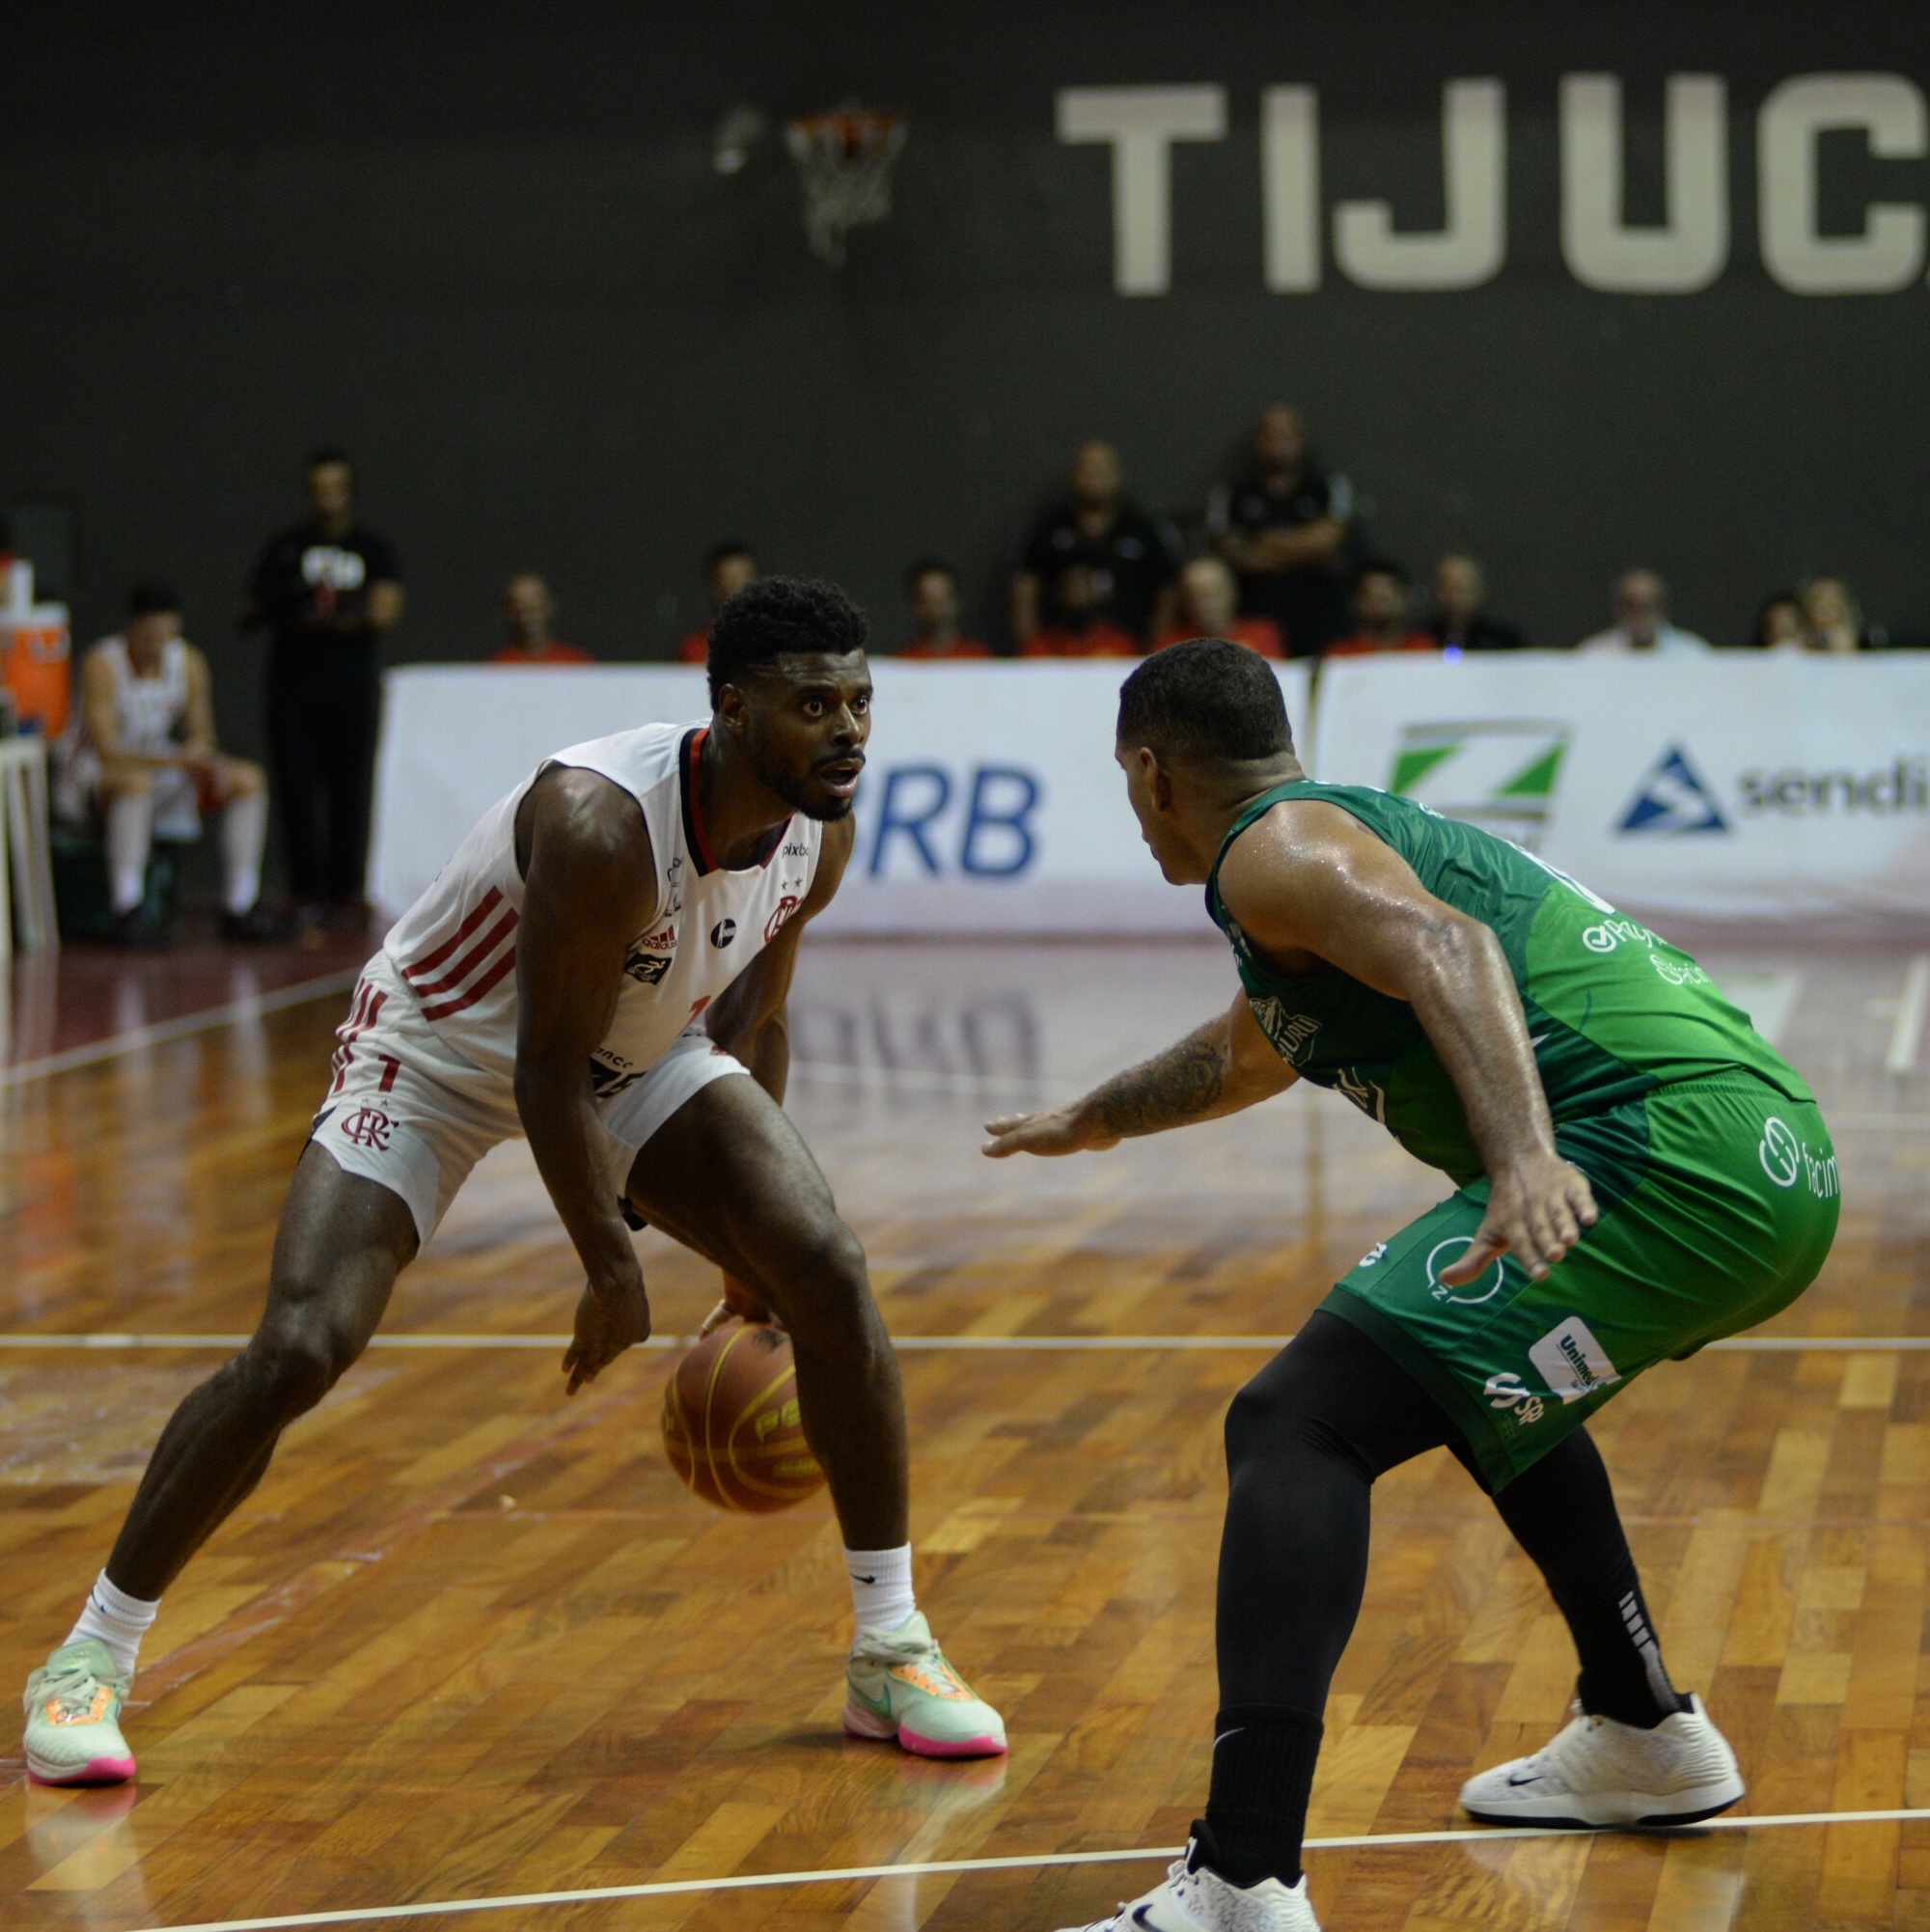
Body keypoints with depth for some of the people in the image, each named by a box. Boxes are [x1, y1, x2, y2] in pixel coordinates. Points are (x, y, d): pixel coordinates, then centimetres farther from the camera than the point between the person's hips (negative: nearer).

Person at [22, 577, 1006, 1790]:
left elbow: (750, 1020, 4)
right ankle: (89, 1663, -1)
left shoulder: (822, 834, -13)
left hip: (636, 1052, 6)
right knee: (300, 1348, -19)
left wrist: (750, 1247, 7)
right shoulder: (601, 824, -37)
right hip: (441, 1053, -6)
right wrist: (613, 1274, -20)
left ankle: (893, 1651, 2)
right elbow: (546, 1073, -28)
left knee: (828, 1273, -12)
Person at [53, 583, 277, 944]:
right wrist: (178, 760, -39)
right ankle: (126, 911, -40)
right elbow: (107, 751, -27)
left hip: (158, 771, 6)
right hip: (93, 778, -6)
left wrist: (209, 763, -22)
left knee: (248, 779, -10)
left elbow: (202, 738, 3)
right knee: (136, 782, -41)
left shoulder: (189, 662, -4)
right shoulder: (101, 664, -21)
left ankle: (239, 908, -9)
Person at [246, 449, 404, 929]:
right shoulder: (285, 549, 13)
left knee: (351, 789, -4)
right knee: (297, 787, -5)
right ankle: (307, 892, -3)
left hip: (353, 685, -1)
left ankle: (346, 891, 0)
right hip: (293, 685, 1)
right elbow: (255, 610, 10)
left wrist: (331, 618, -14)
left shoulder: (373, 550, 10)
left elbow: (386, 610, -2)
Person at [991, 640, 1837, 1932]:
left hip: (1662, 1152, -10)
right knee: (1484, 1373, 36)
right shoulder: (1372, 826, 32)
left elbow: (1447, 949, -21)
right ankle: (1645, 1740, 44)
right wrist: (1089, 1123, 69)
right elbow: (1250, 1052, 52)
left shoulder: (1275, 850, 2)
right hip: (1784, 1158, 10)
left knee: (1298, 1428, -14)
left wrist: (1523, 1153, -37)